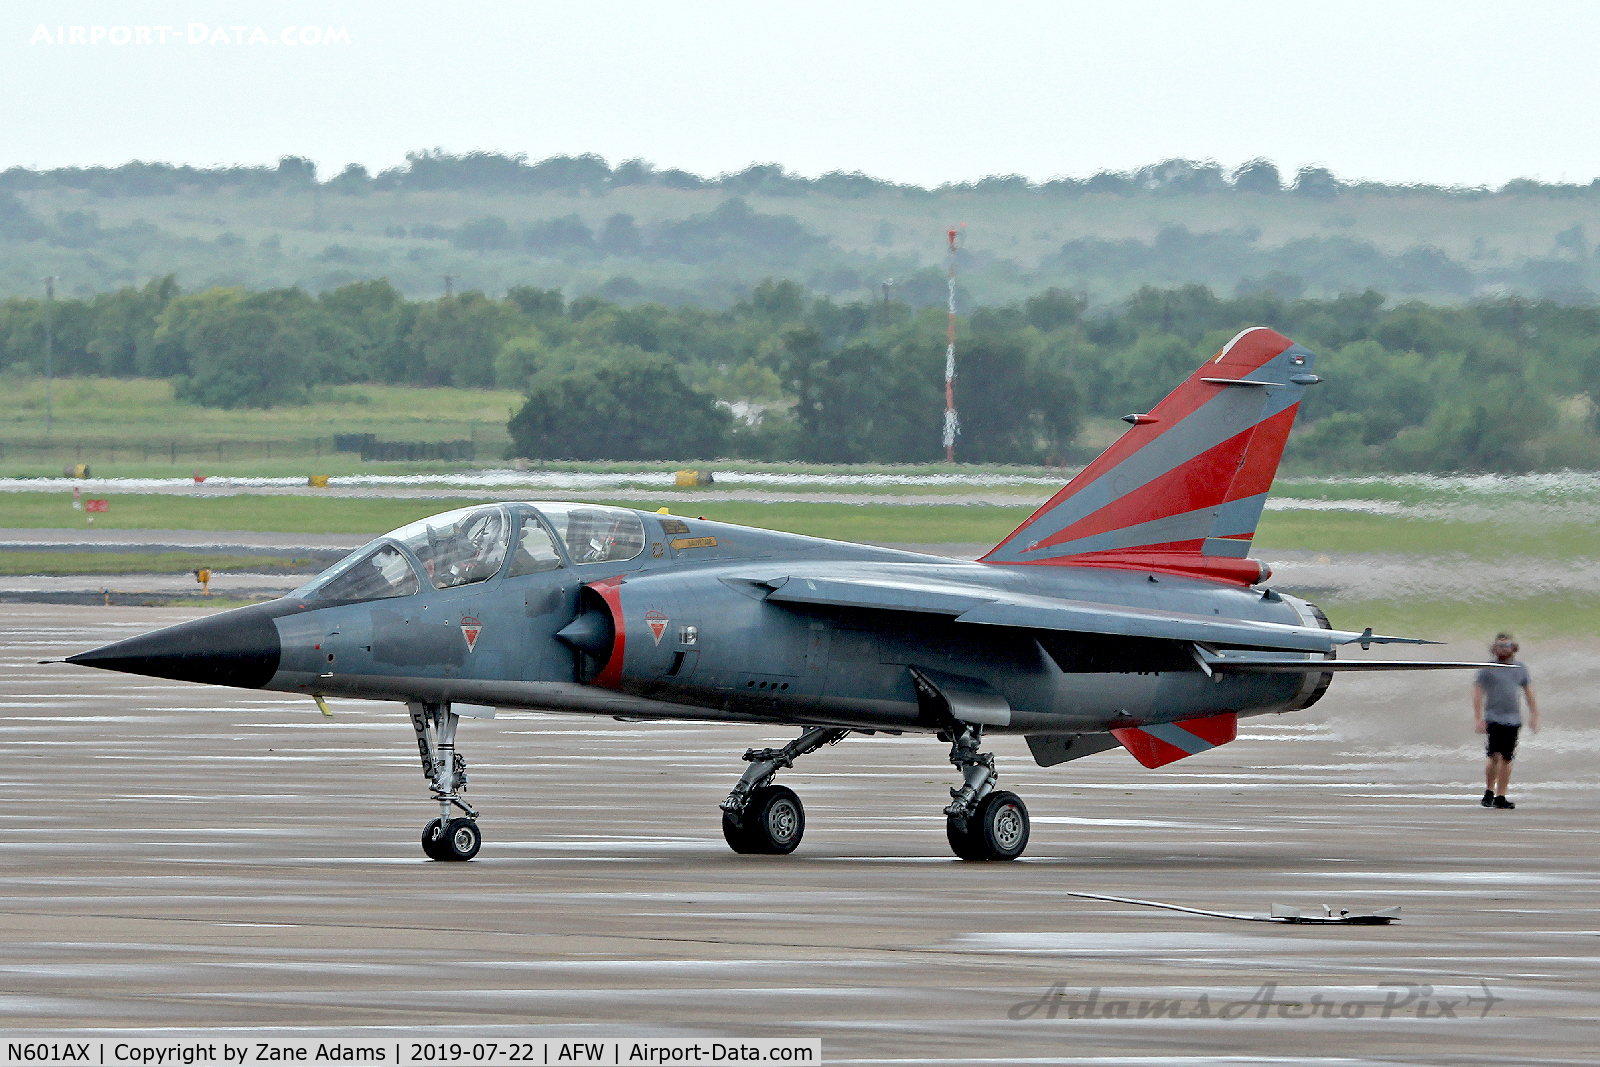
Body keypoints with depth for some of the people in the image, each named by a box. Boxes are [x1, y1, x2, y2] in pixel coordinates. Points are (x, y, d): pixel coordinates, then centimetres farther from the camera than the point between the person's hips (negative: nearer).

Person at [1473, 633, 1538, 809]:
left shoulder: (1520, 669, 13)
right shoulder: (1488, 670, 2)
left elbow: (1529, 693, 20)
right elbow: (1477, 694, 0)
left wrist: (1534, 715, 14)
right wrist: (1478, 718, -8)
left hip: (1513, 720, 4)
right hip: (1493, 719, -4)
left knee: (1506, 759, 3)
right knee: (1495, 756, -15)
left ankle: (1500, 797, 8)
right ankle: (1489, 792, 2)